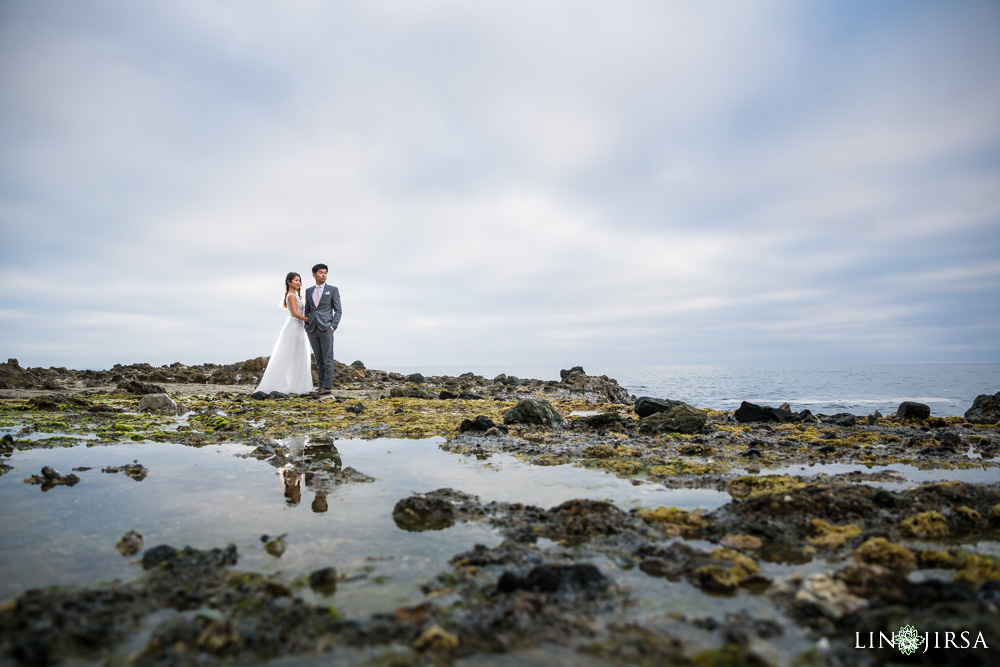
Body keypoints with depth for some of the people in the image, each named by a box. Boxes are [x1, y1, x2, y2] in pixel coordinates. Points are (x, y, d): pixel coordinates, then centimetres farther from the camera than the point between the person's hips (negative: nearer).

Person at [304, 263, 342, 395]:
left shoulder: (333, 290, 5)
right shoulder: (309, 291, 16)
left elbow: (338, 310, 1)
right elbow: (307, 311, 22)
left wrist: (333, 326, -9)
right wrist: (306, 327, 10)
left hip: (326, 329, -4)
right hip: (312, 330, 4)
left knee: (328, 359, -6)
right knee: (319, 360, 6)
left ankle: (327, 387, -5)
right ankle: (322, 385, 10)